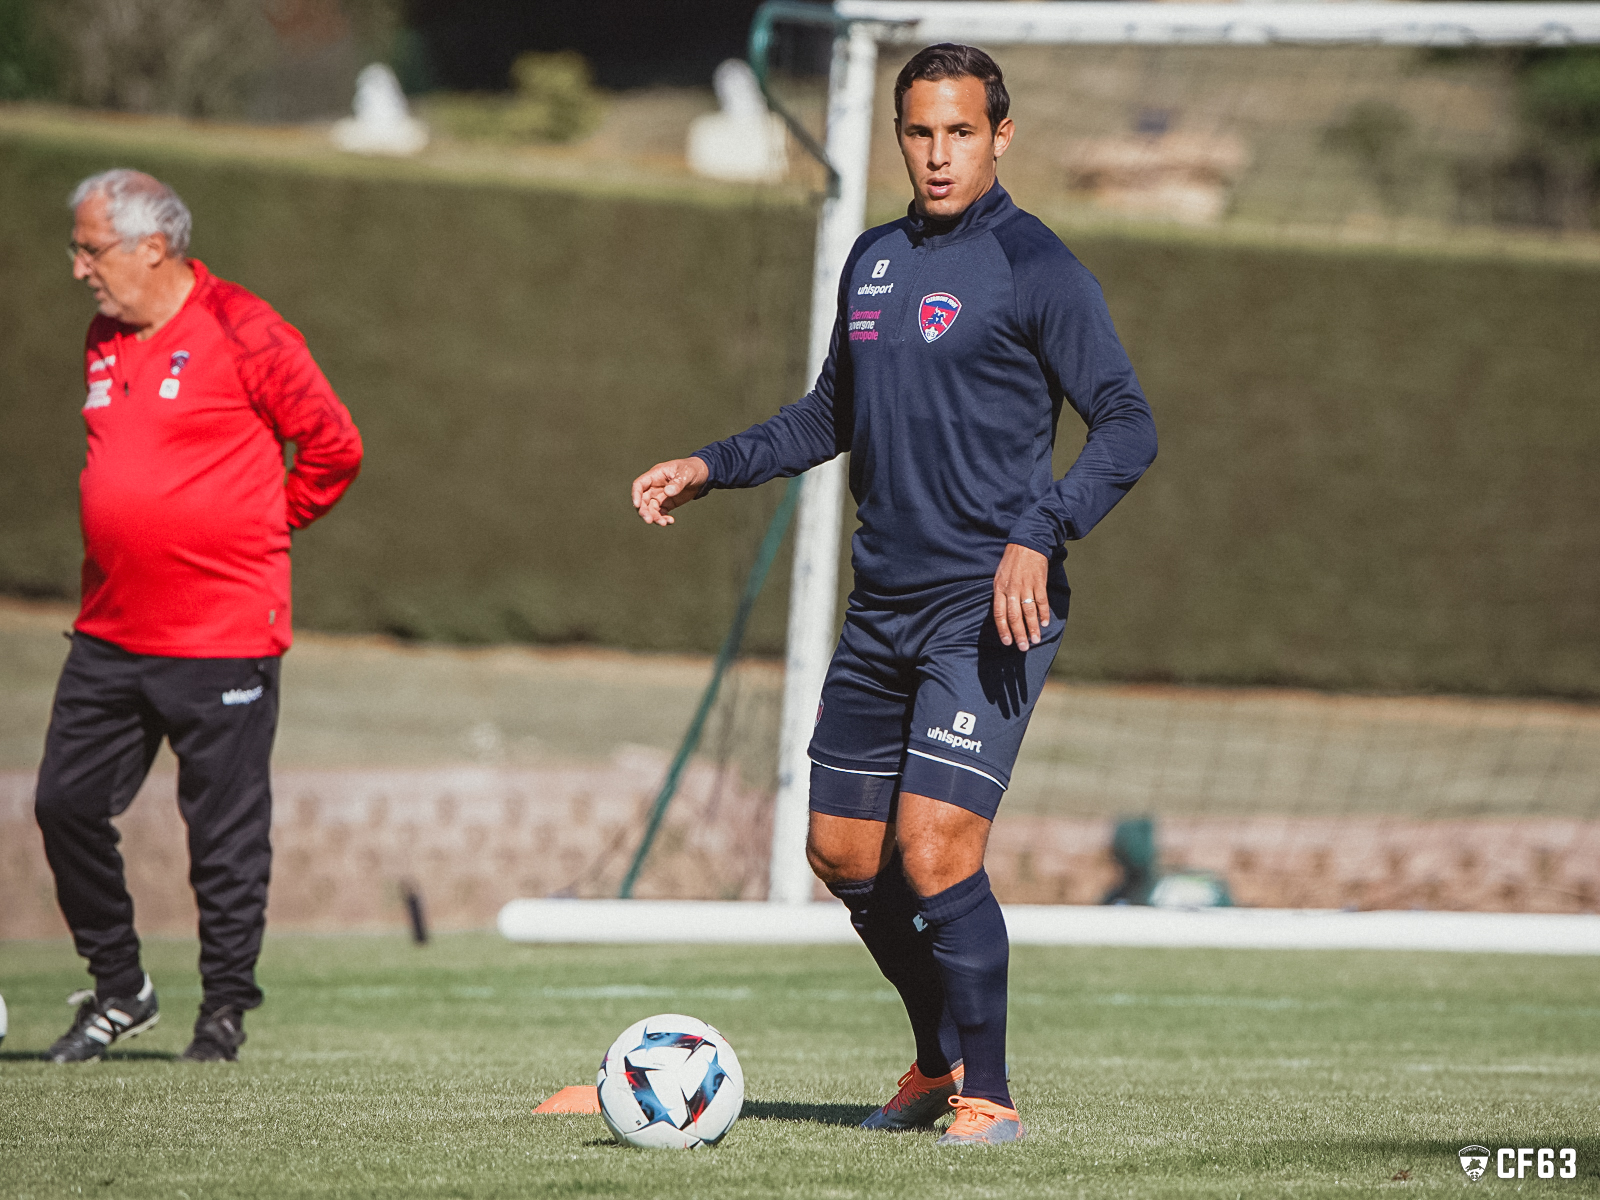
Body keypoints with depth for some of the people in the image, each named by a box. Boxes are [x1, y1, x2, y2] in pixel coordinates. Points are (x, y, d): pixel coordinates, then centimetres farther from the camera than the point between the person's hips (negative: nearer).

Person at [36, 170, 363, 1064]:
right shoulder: (105, 339, 11)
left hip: (223, 634, -7)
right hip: (110, 634, 7)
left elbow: (334, 446, -3)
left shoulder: (243, 334, -11)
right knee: (67, 803, 4)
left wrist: (268, 522, 7)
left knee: (226, 829, 0)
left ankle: (226, 1007, 13)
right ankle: (120, 990, 18)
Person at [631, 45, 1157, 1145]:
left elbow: (1128, 426, -12)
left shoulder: (1033, 266, -8)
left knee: (934, 852, -16)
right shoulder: (872, 261, 13)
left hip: (990, 609, -7)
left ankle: (987, 1096, -3)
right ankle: (940, 1060, 31)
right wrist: (713, 467, 17)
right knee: (844, 856, 11)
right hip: (884, 603, 8)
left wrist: (1040, 535, -23)